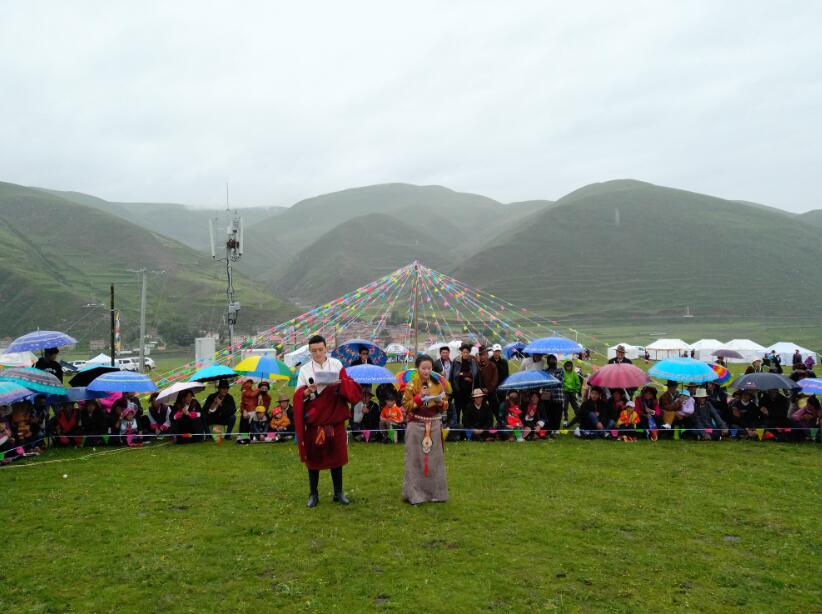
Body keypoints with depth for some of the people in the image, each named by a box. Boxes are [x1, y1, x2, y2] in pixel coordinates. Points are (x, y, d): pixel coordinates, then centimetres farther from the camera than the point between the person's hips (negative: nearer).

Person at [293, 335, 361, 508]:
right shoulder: (305, 369, -1)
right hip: (313, 420, -1)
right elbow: (297, 396, -4)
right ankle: (313, 494, 18)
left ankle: (338, 492, 20)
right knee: (313, 456, 4)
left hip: (335, 420, 1)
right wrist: (308, 391, -23)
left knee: (336, 455, 8)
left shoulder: (336, 365, 1)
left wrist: (340, 382, -21)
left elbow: (351, 387, -2)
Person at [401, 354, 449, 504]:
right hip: (416, 426, -3)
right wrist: (419, 398, -18)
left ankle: (435, 492, 15)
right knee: (416, 459, -2)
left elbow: (445, 406, 9)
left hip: (434, 426, 3)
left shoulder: (437, 384, 6)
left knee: (434, 458, 6)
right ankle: (415, 494, 4)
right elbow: (406, 406, -6)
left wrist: (440, 401, -12)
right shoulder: (411, 385, -4)